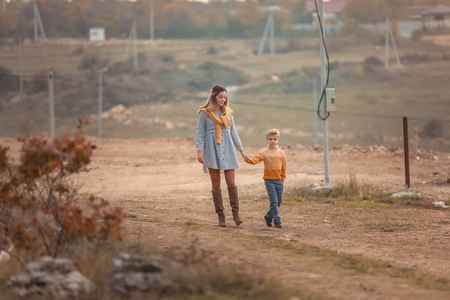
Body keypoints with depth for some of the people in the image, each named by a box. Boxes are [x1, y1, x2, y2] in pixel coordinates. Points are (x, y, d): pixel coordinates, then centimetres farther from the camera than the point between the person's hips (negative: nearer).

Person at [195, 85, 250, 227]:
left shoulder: (228, 112, 12)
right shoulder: (204, 113, 0)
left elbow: (233, 132, 17)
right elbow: (200, 133, 0)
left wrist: (241, 150, 14)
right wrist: (199, 150, -12)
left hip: (227, 148, 3)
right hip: (212, 149, -3)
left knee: (231, 181, -5)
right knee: (216, 183, 0)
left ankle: (235, 213, -2)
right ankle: (220, 216, 3)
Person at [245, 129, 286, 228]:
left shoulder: (281, 153, 7)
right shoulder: (264, 152, -3)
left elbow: (283, 167, 13)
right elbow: (256, 159, -18)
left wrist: (283, 178, 9)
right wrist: (249, 160, -38)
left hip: (279, 180, 4)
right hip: (269, 180, -4)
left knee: (279, 202, 11)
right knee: (274, 201, -11)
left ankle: (268, 217, 32)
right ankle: (277, 221, -8)